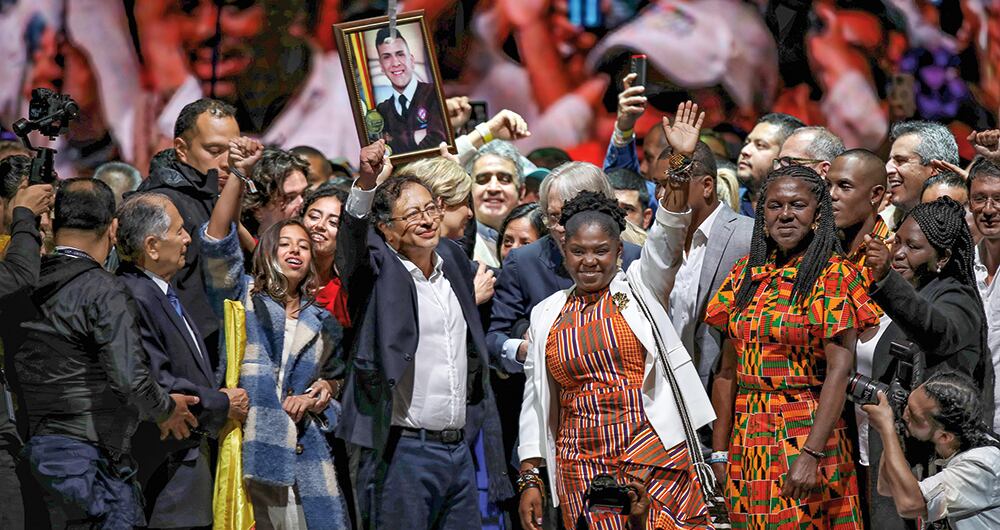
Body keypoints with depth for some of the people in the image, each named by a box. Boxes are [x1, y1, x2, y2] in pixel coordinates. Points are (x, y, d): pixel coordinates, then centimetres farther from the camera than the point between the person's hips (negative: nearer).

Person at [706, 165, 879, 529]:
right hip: (746, 441, 5)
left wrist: (811, 455, -23)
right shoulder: (745, 273, 10)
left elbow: (839, 370, -14)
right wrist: (719, 452, 6)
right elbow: (728, 369, 12)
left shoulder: (832, 276, -6)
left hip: (804, 434, -5)